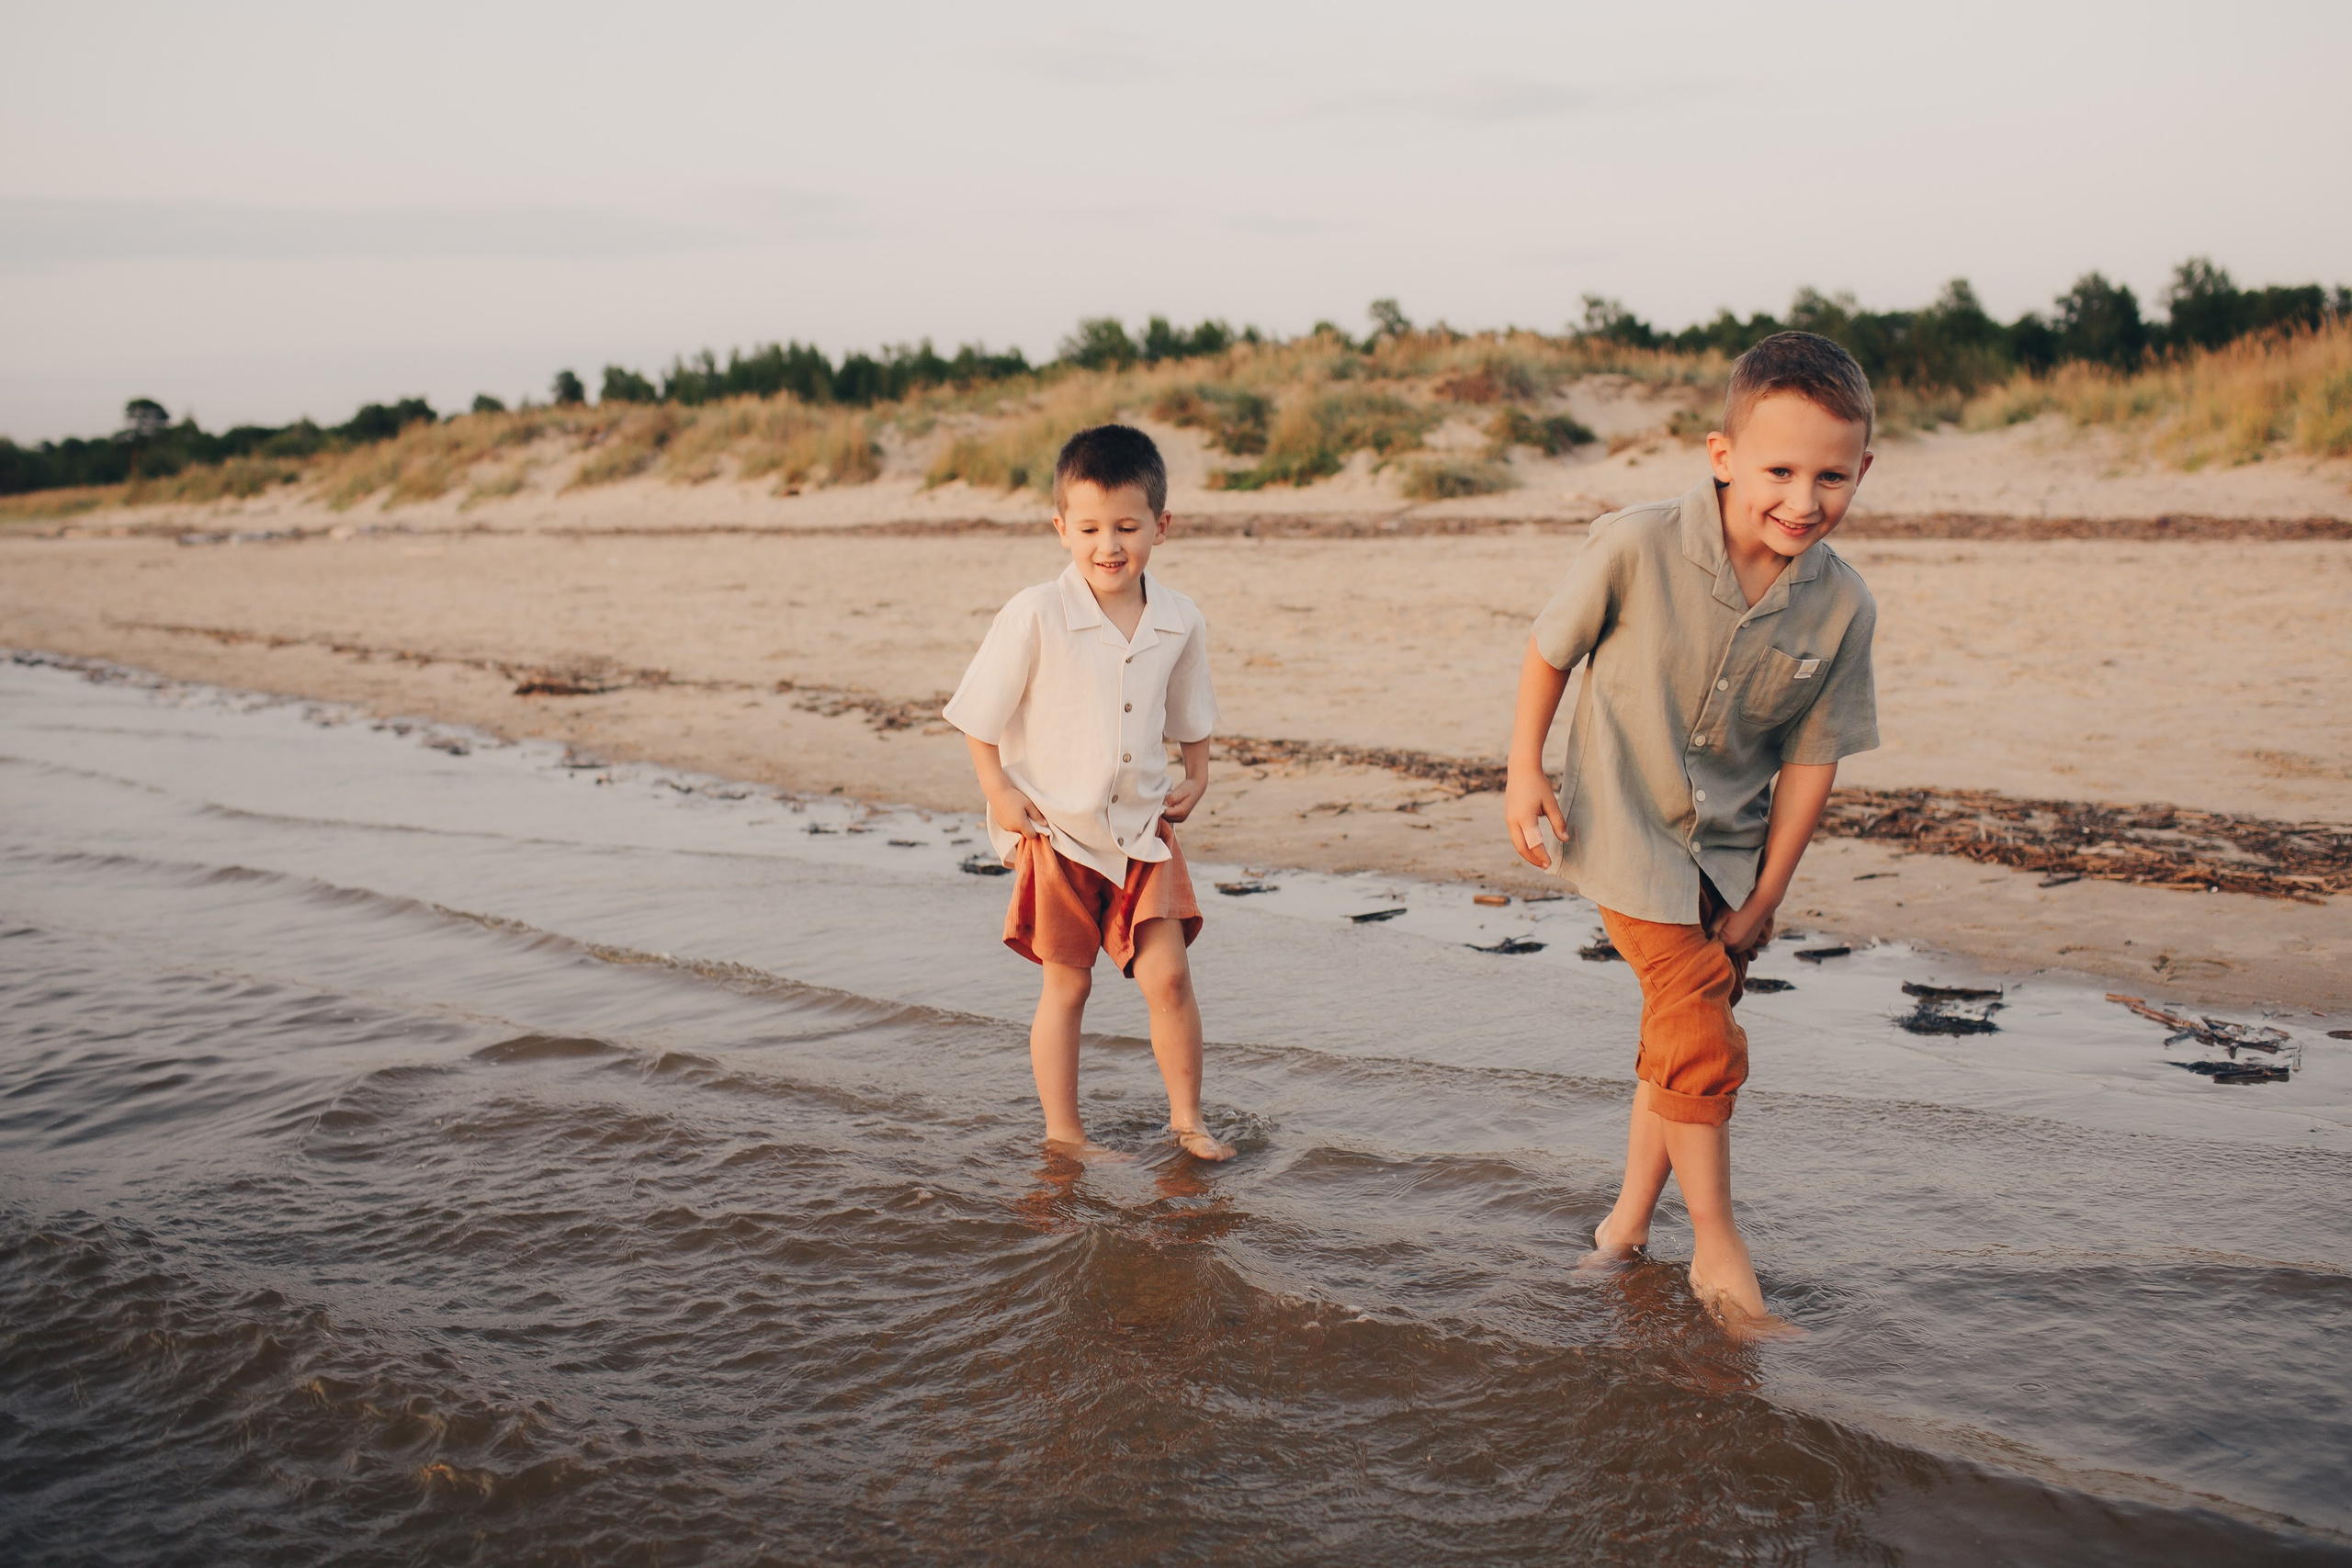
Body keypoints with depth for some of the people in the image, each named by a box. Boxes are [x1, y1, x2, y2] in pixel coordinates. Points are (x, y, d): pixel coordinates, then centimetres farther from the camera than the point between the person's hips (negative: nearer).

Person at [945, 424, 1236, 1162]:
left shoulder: (1179, 622, -2)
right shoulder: (1035, 615, -15)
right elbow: (979, 714, -7)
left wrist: (1198, 778, 9)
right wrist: (999, 792, -10)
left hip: (1143, 828, 3)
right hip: (1056, 831, -3)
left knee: (1168, 976, -2)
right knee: (1066, 988, 8)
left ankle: (1187, 1117, 17)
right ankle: (1062, 1132, 22)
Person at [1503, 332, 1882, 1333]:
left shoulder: (1841, 607, -13)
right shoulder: (1636, 548, -23)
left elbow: (1811, 757, -4)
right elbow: (1551, 649, -7)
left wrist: (1766, 894, -2)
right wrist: (1524, 772, -7)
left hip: (1733, 849, 4)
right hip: (1631, 837, -4)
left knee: (1680, 1043, 16)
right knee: (1705, 1045, -9)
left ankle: (1630, 1217, 35)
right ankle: (1717, 1248, 10)